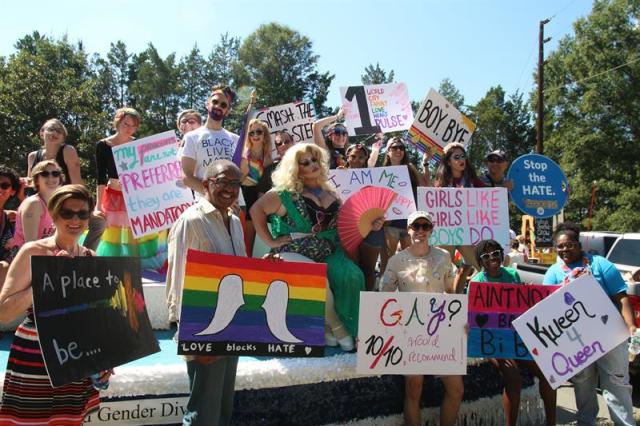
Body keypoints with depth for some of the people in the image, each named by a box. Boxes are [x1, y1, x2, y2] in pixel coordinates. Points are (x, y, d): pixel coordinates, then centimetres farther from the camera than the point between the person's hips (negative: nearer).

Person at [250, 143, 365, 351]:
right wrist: (270, 241, -10)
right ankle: (337, 330, -5)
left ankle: (348, 329, -8)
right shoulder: (285, 193, -2)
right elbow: (256, 210, -6)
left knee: (352, 277, -22)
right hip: (296, 254, -4)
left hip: (329, 253, 5)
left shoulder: (329, 192, 14)